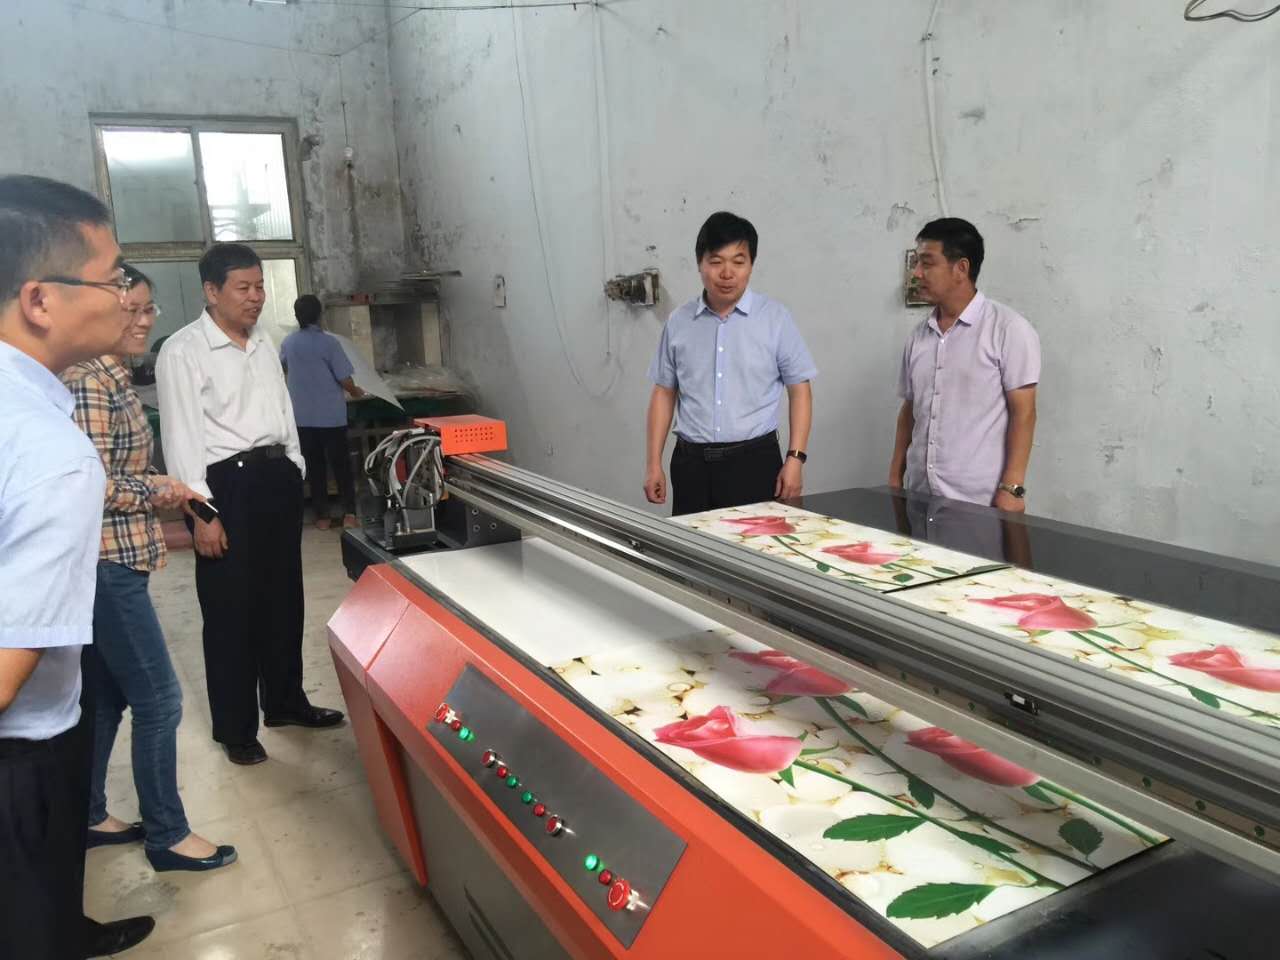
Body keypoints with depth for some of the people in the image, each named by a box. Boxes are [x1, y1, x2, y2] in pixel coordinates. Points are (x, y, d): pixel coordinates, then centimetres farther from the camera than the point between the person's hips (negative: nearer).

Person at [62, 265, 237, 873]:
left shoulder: (113, 380, 13)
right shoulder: (88, 383, -18)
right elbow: (92, 485, -24)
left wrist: (155, 491, 7)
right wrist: (159, 490, -11)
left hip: (112, 562, 10)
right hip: (105, 566, -10)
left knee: (103, 697, 19)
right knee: (159, 699, -1)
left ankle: (87, 818, 33)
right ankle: (167, 836, 13)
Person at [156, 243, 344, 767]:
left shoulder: (264, 346, 13)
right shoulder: (183, 351, -9)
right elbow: (181, 435, -13)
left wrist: (294, 474, 15)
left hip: (278, 476, 7)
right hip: (227, 482, -7)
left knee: (283, 597, 16)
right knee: (231, 609, 4)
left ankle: (285, 701, 34)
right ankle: (235, 728, 19)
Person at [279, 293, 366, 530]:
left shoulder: (288, 342, 4)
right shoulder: (328, 342, -12)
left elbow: (282, 369, 26)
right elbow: (344, 378, -13)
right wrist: (355, 392, 8)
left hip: (302, 416, 4)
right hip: (331, 415, -3)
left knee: (314, 466, 10)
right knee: (341, 464, 4)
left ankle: (322, 516, 13)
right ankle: (349, 513, -6)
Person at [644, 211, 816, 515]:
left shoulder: (775, 318, -2)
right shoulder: (678, 322, 5)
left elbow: (799, 390, 2)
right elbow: (664, 392, 10)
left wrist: (795, 458, -6)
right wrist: (653, 463, 6)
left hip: (754, 459, -2)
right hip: (691, 462, 2)